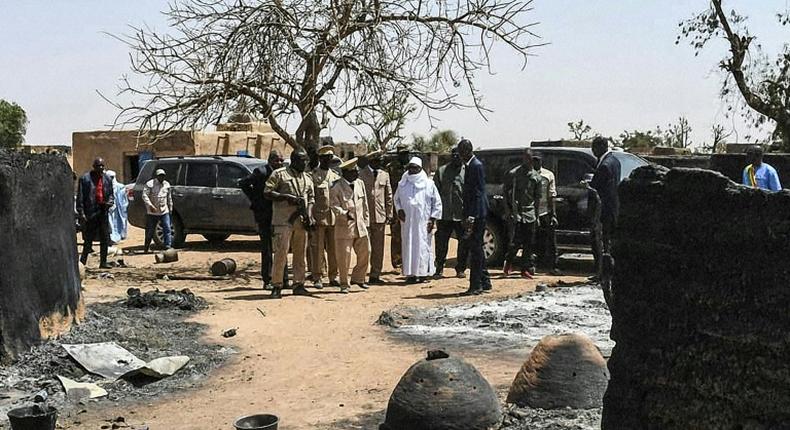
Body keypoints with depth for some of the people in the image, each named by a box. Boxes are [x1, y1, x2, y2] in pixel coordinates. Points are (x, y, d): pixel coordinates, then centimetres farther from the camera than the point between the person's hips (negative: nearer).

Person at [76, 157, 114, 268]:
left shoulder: (107, 179, 12)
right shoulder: (85, 179, -3)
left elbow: (111, 194, 21)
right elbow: (80, 197, -5)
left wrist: (110, 202, -3)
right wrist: (81, 213, -11)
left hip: (103, 212, 5)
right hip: (90, 214, -5)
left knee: (105, 239, 6)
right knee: (88, 239, -1)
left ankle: (103, 262, 14)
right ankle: (83, 261, 11)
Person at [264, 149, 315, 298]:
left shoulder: (307, 178, 18)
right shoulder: (279, 174, -1)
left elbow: (311, 198, 22)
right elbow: (267, 192, -5)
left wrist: (309, 215, 6)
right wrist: (287, 197, -15)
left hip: (301, 222, 6)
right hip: (283, 220, -6)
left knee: (300, 254, 8)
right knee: (281, 253, -8)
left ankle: (298, 285, 15)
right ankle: (276, 286, -2)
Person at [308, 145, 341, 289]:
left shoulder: (335, 176, 15)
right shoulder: (313, 175, -1)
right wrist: (310, 218, -11)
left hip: (333, 218, 5)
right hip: (318, 217, -5)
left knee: (333, 249, 6)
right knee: (317, 248, -2)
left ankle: (333, 277, 14)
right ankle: (317, 277, 3)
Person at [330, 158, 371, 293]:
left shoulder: (360, 183, 10)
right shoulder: (336, 187, -8)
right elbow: (334, 205, -11)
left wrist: (366, 220, 15)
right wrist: (344, 214, -26)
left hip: (360, 226, 6)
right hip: (344, 227, -6)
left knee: (365, 252, 8)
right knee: (344, 256, -2)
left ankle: (358, 278, 26)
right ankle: (344, 284, 11)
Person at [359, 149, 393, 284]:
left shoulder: (385, 175, 11)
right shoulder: (361, 175, -2)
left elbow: (389, 196, 14)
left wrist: (389, 214, 8)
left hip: (380, 216, 4)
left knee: (378, 248, 6)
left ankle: (375, 275, 14)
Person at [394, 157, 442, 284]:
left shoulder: (428, 184, 1)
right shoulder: (402, 184, 7)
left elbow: (437, 202, 5)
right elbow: (396, 199, 20)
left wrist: (433, 218, -2)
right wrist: (399, 209, 0)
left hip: (422, 222, -2)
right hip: (407, 221, 2)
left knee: (422, 246, -4)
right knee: (408, 246, 1)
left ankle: (422, 272, 1)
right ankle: (410, 273, 4)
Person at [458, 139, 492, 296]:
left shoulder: (476, 166, -13)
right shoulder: (469, 165, 16)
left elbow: (478, 193, -19)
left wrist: (472, 216, -23)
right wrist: (466, 215, 18)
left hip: (477, 213, -10)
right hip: (472, 213, 10)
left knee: (475, 249, -8)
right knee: (477, 248, 15)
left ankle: (475, 286, -6)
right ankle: (484, 282, 23)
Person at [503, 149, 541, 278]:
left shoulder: (536, 176, 10)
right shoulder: (512, 174, 0)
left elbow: (537, 198, 15)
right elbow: (506, 193, 3)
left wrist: (537, 216, 12)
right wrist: (509, 210, -5)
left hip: (530, 214, 3)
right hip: (516, 213, -3)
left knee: (529, 244, 2)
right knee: (516, 242, -9)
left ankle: (526, 269, 9)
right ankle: (508, 261, 15)